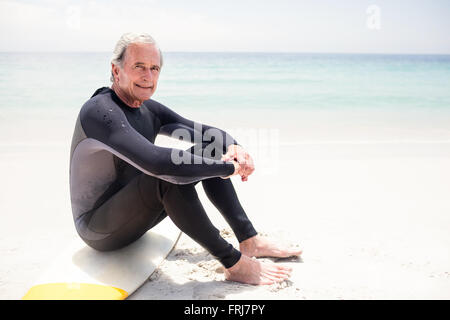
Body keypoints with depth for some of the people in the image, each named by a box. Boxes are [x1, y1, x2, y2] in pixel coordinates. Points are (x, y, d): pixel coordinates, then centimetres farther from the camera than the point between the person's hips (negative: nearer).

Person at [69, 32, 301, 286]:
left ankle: (249, 240, -5)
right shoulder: (100, 111, -24)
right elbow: (154, 160, -40)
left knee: (210, 149, -1)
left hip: (134, 213, 8)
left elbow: (207, 132, 5)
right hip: (99, 230, -8)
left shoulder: (149, 110, 3)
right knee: (168, 174, -36)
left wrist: (234, 147, -19)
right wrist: (226, 168, -33)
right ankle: (234, 263, -26)